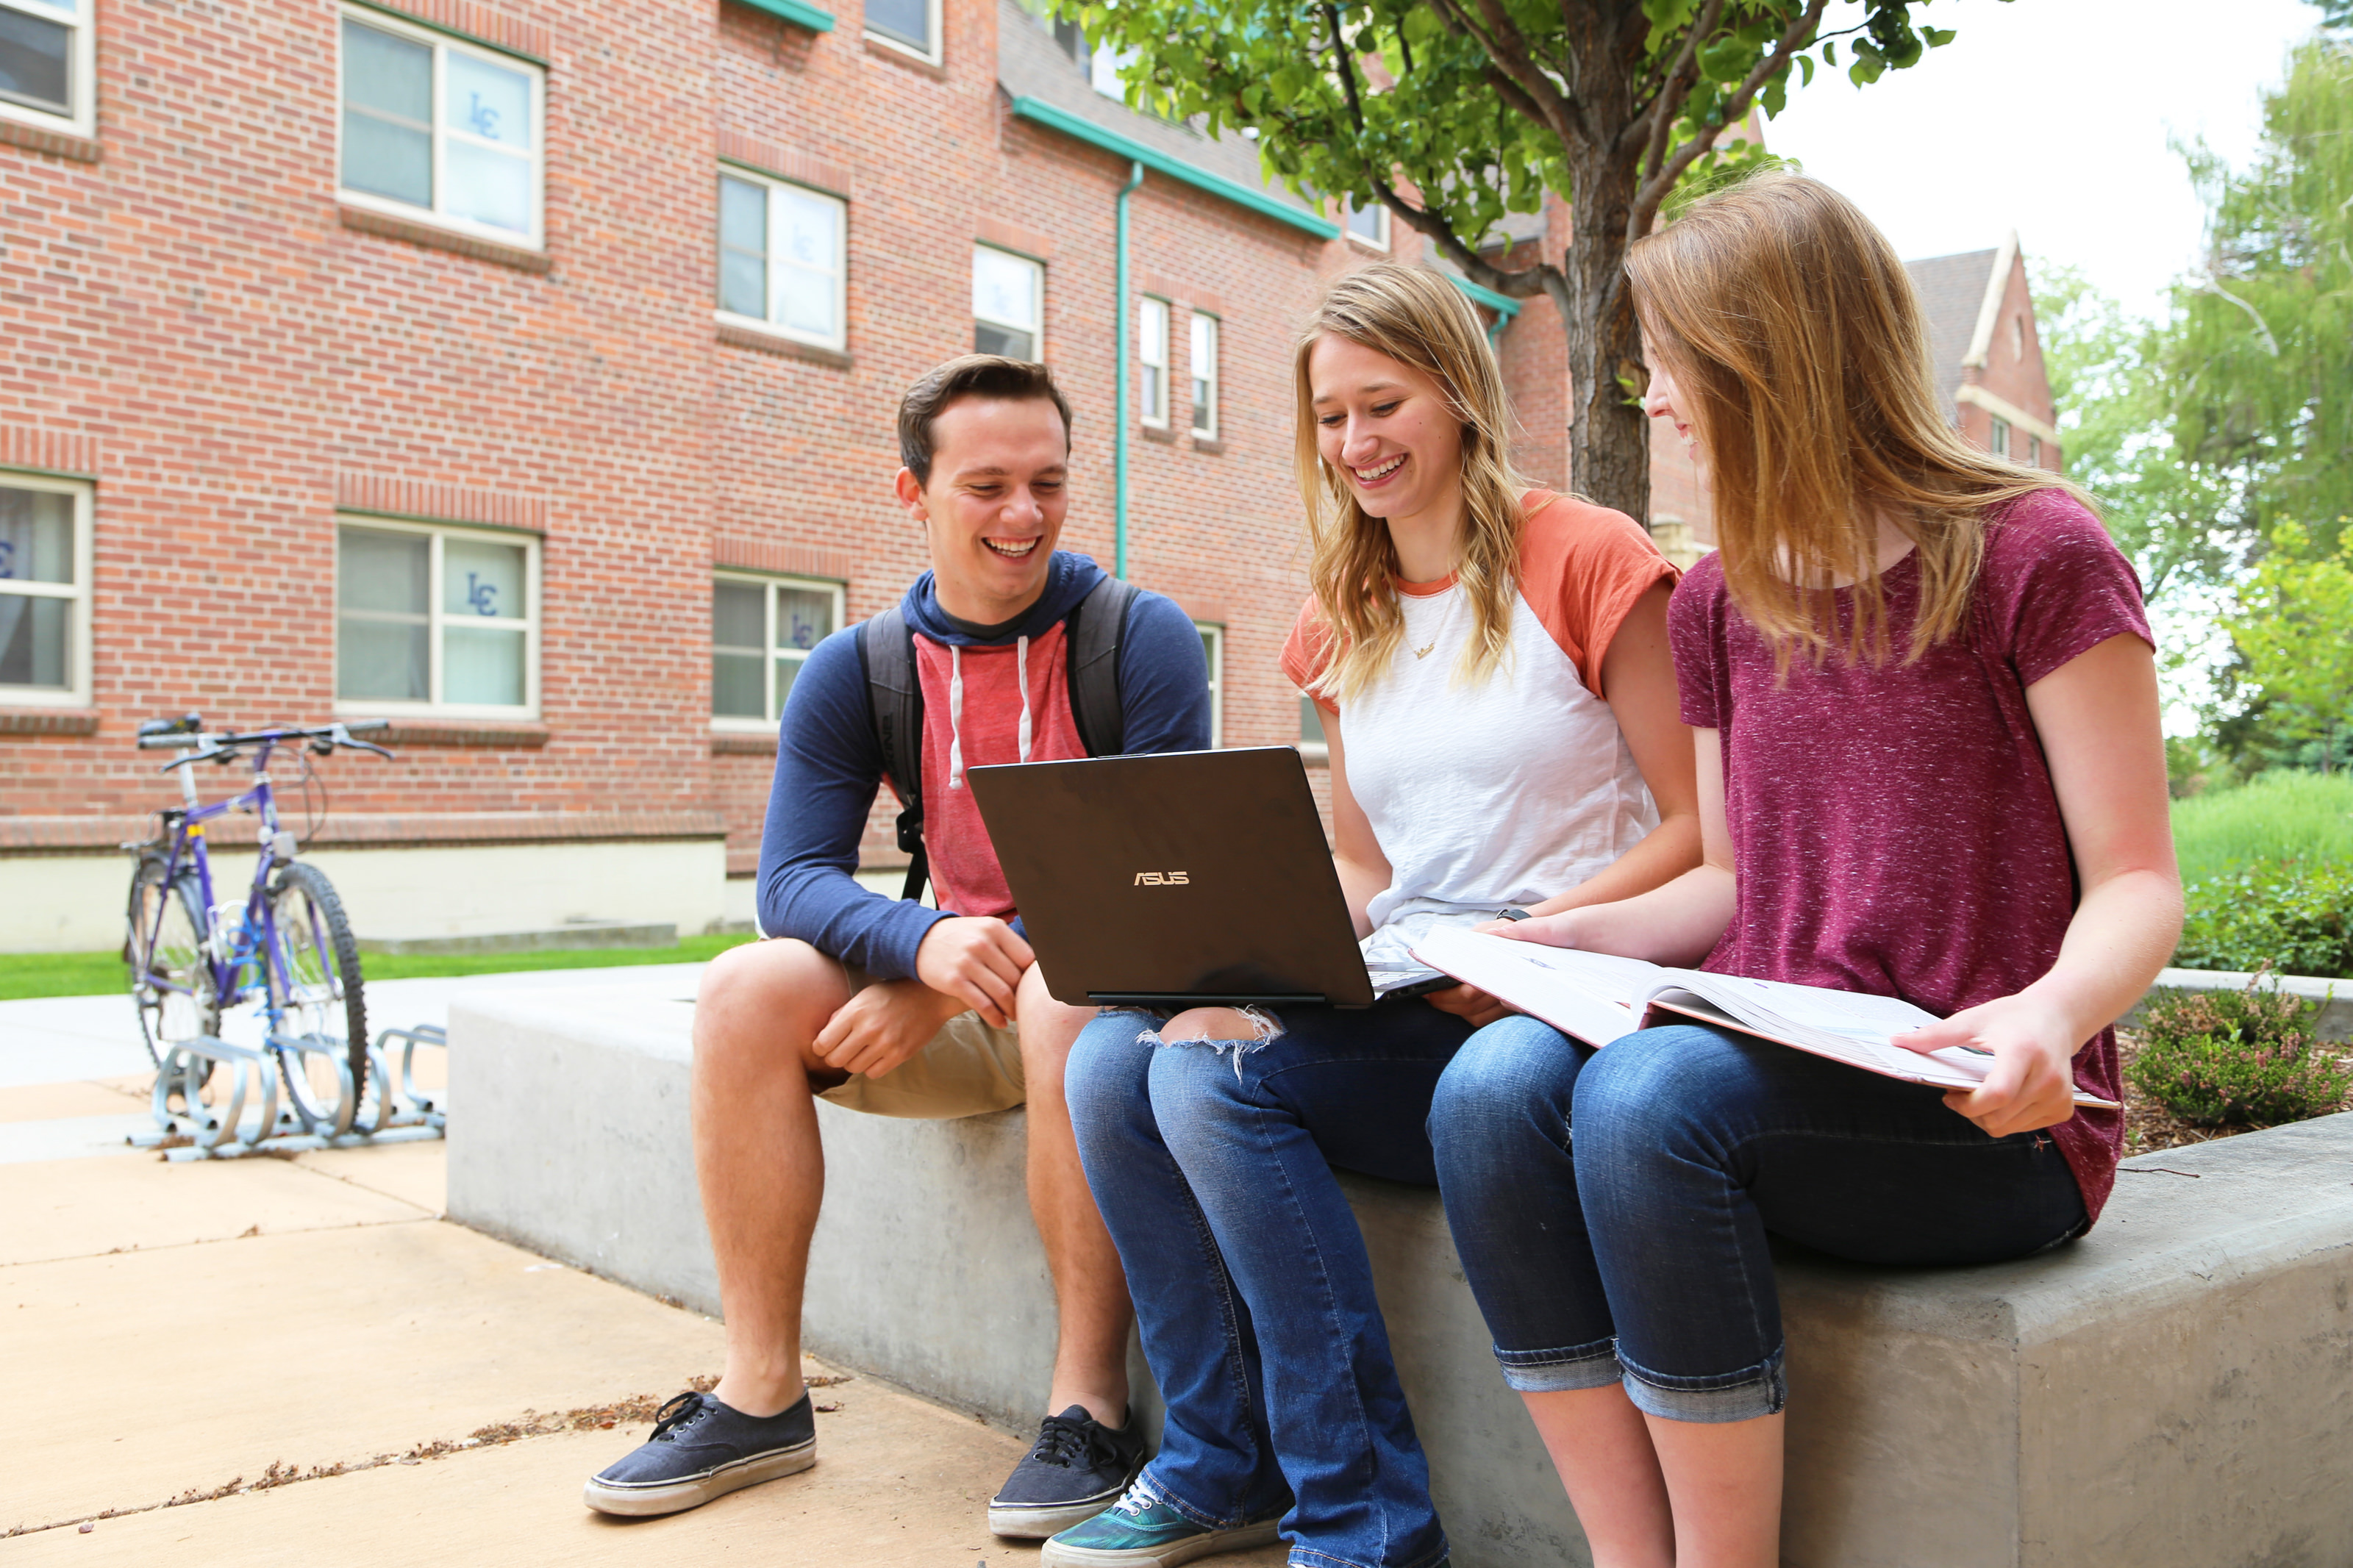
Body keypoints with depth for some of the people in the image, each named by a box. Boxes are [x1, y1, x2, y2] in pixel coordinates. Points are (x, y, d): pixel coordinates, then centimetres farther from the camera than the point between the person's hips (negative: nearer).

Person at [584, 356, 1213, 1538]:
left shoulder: (1140, 639, -8)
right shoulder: (858, 672, 2)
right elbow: (793, 876, -6)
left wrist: (952, 982, -24)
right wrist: (925, 941, -29)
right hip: (955, 1011, 4)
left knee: (1067, 994, -37)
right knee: (749, 988, -19)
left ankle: (1090, 1406, -25)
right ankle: (762, 1396, -11)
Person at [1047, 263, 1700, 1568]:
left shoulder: (1586, 559, -4)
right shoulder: (1344, 618, 16)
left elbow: (1699, 827, -6)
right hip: (1398, 1002, 6)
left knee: (1217, 1076, -27)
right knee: (1111, 1060, -17)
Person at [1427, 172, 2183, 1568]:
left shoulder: (2033, 554, -4)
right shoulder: (1722, 601, 13)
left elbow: (2137, 883, -5)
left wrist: (2051, 1013, -27)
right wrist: (1570, 937, 1)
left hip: (1978, 1124, -5)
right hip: (1768, 1075, 5)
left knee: (1649, 1094, -33)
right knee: (1497, 1081, -24)